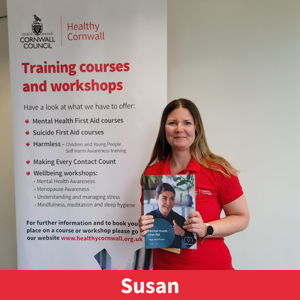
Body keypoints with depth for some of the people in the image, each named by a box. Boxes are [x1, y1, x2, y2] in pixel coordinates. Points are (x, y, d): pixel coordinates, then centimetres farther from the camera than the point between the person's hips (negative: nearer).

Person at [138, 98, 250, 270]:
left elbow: (242, 218, -7)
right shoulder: (151, 172, -5)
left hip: (211, 265, -2)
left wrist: (206, 229, -21)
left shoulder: (218, 170, -13)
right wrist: (144, 227, -13)